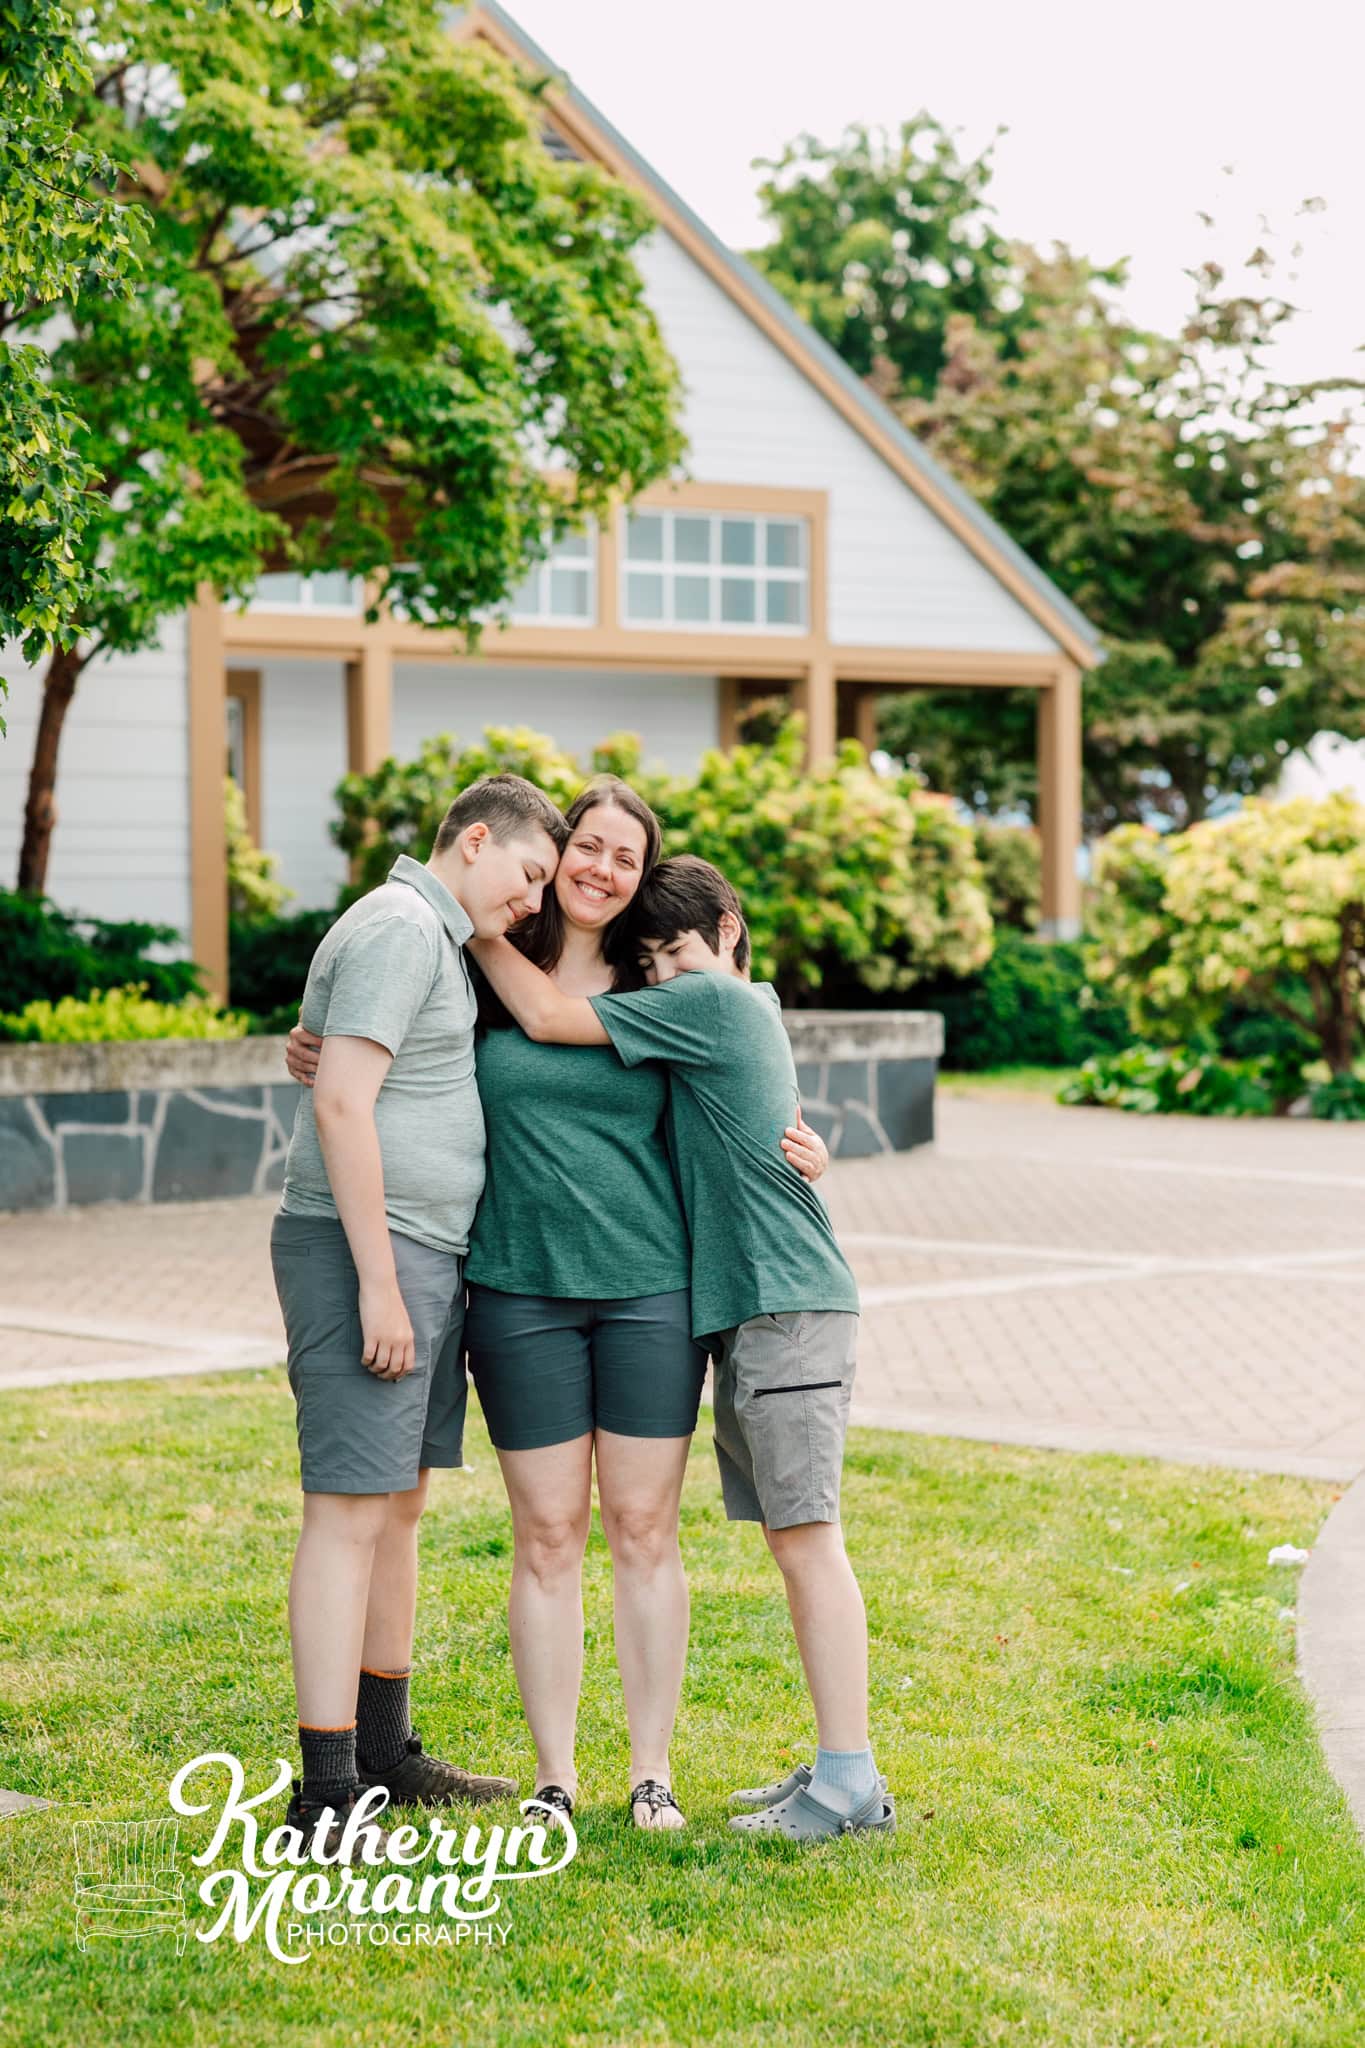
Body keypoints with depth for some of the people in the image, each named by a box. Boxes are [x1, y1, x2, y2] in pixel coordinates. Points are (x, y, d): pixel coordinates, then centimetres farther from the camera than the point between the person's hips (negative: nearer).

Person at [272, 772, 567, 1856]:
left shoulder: (437, 940, 20)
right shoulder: (399, 928, -12)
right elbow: (340, 1105, -20)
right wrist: (380, 1283, -22)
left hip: (420, 1258, 11)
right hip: (364, 1251, -11)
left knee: (400, 1504, 16)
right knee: (351, 1511, -11)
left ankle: (384, 1750, 26)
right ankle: (328, 1799, -11)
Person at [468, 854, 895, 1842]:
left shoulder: (719, 1000, -8)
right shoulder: (742, 1010, 19)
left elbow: (549, 1018, -9)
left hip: (789, 1307, -10)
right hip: (752, 1312, 10)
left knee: (807, 1537, -10)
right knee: (795, 1540, 10)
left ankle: (852, 1780, -9)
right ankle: (839, 1769, 14)